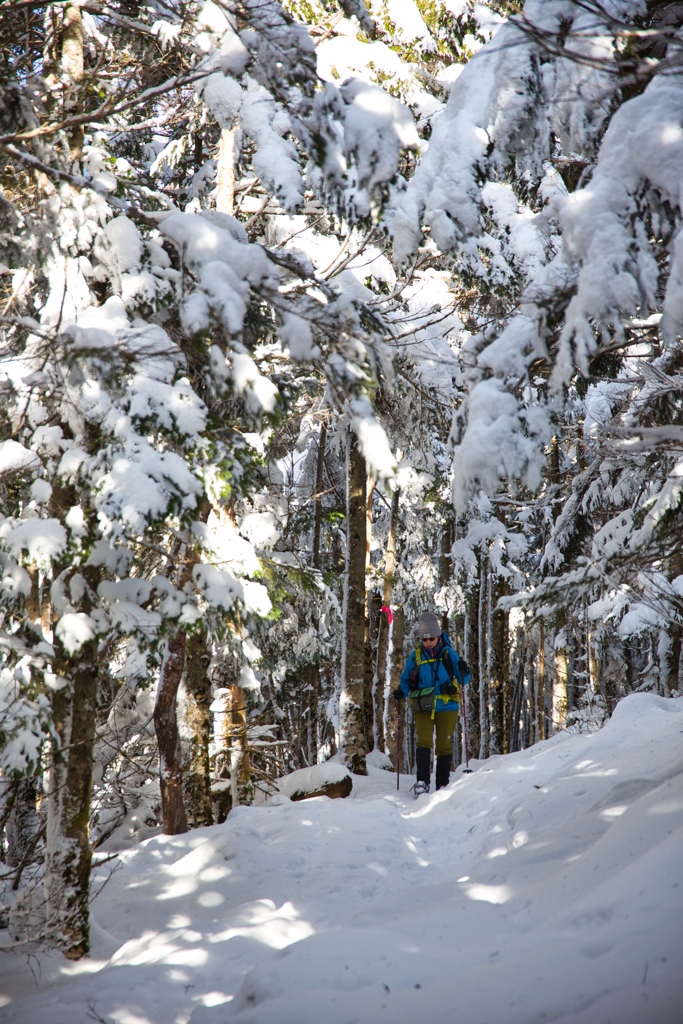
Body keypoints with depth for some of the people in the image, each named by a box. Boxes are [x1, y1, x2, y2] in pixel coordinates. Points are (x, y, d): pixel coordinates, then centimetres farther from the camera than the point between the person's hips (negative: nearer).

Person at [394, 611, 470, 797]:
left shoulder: (448, 652, 0)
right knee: (424, 742, -12)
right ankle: (421, 782, -10)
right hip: (423, 707, 0)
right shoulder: (415, 655, 2)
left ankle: (443, 785, 14)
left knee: (444, 745, 4)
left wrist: (463, 671, -18)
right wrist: (402, 692, -8)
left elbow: (463, 680, 4)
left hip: (446, 706, 0)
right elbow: (406, 679, 12)